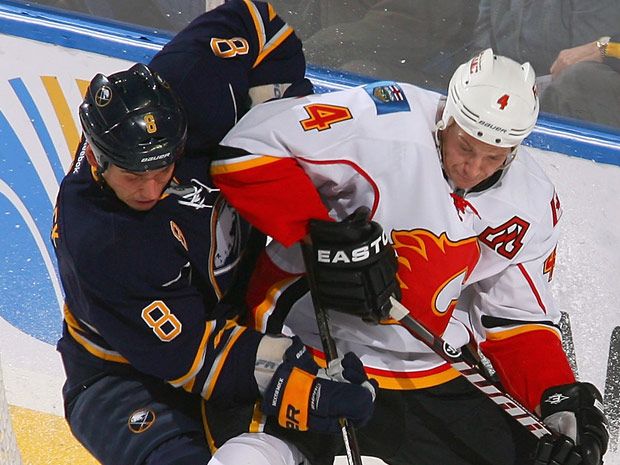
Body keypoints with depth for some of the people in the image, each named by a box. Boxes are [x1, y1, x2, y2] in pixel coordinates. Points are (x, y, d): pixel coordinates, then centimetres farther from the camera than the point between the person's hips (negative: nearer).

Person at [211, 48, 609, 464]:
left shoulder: (531, 205, 1)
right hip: (312, 350, -5)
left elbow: (519, 318, 8)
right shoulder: (385, 125, -19)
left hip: (432, 374, 5)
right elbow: (247, 149, -21)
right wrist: (321, 234, -28)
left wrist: (561, 400, -7)